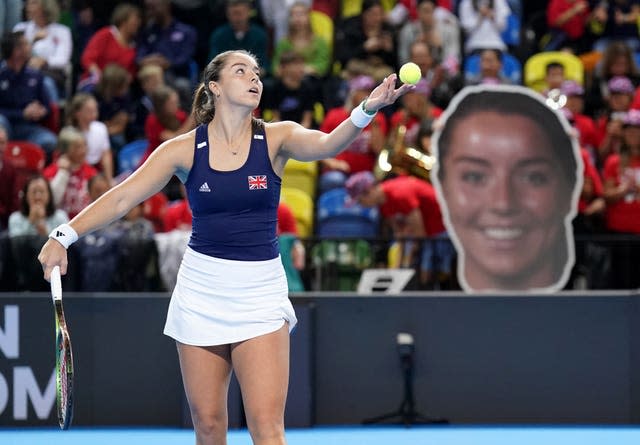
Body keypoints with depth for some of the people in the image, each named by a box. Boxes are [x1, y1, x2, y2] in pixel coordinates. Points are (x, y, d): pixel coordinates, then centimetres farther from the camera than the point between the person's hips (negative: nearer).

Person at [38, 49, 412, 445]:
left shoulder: (277, 138, -3)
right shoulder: (185, 149, -2)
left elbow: (326, 144, -23)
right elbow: (122, 198, -5)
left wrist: (367, 109, -43)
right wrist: (64, 236, -17)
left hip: (260, 292, -1)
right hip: (201, 291, 1)